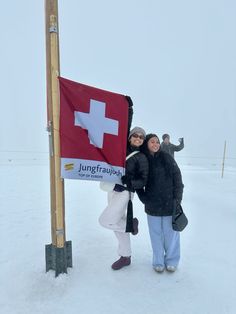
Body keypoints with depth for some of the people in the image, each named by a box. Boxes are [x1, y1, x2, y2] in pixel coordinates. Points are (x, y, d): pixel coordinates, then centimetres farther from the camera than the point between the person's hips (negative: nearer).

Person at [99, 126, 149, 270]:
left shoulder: (141, 157, -6)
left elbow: (143, 180, -7)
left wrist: (126, 184, -19)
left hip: (125, 192, -6)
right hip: (113, 190, 6)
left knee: (105, 220, -11)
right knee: (118, 222, 14)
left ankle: (131, 224, 14)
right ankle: (125, 257, 32)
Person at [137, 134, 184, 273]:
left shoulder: (166, 158, -4)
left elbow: (177, 178, -4)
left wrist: (177, 199, -7)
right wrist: (144, 198, -2)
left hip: (170, 203, -1)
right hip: (152, 205, 1)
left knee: (171, 232, 10)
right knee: (156, 233, 11)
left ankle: (172, 260, 31)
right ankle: (158, 261, 31)